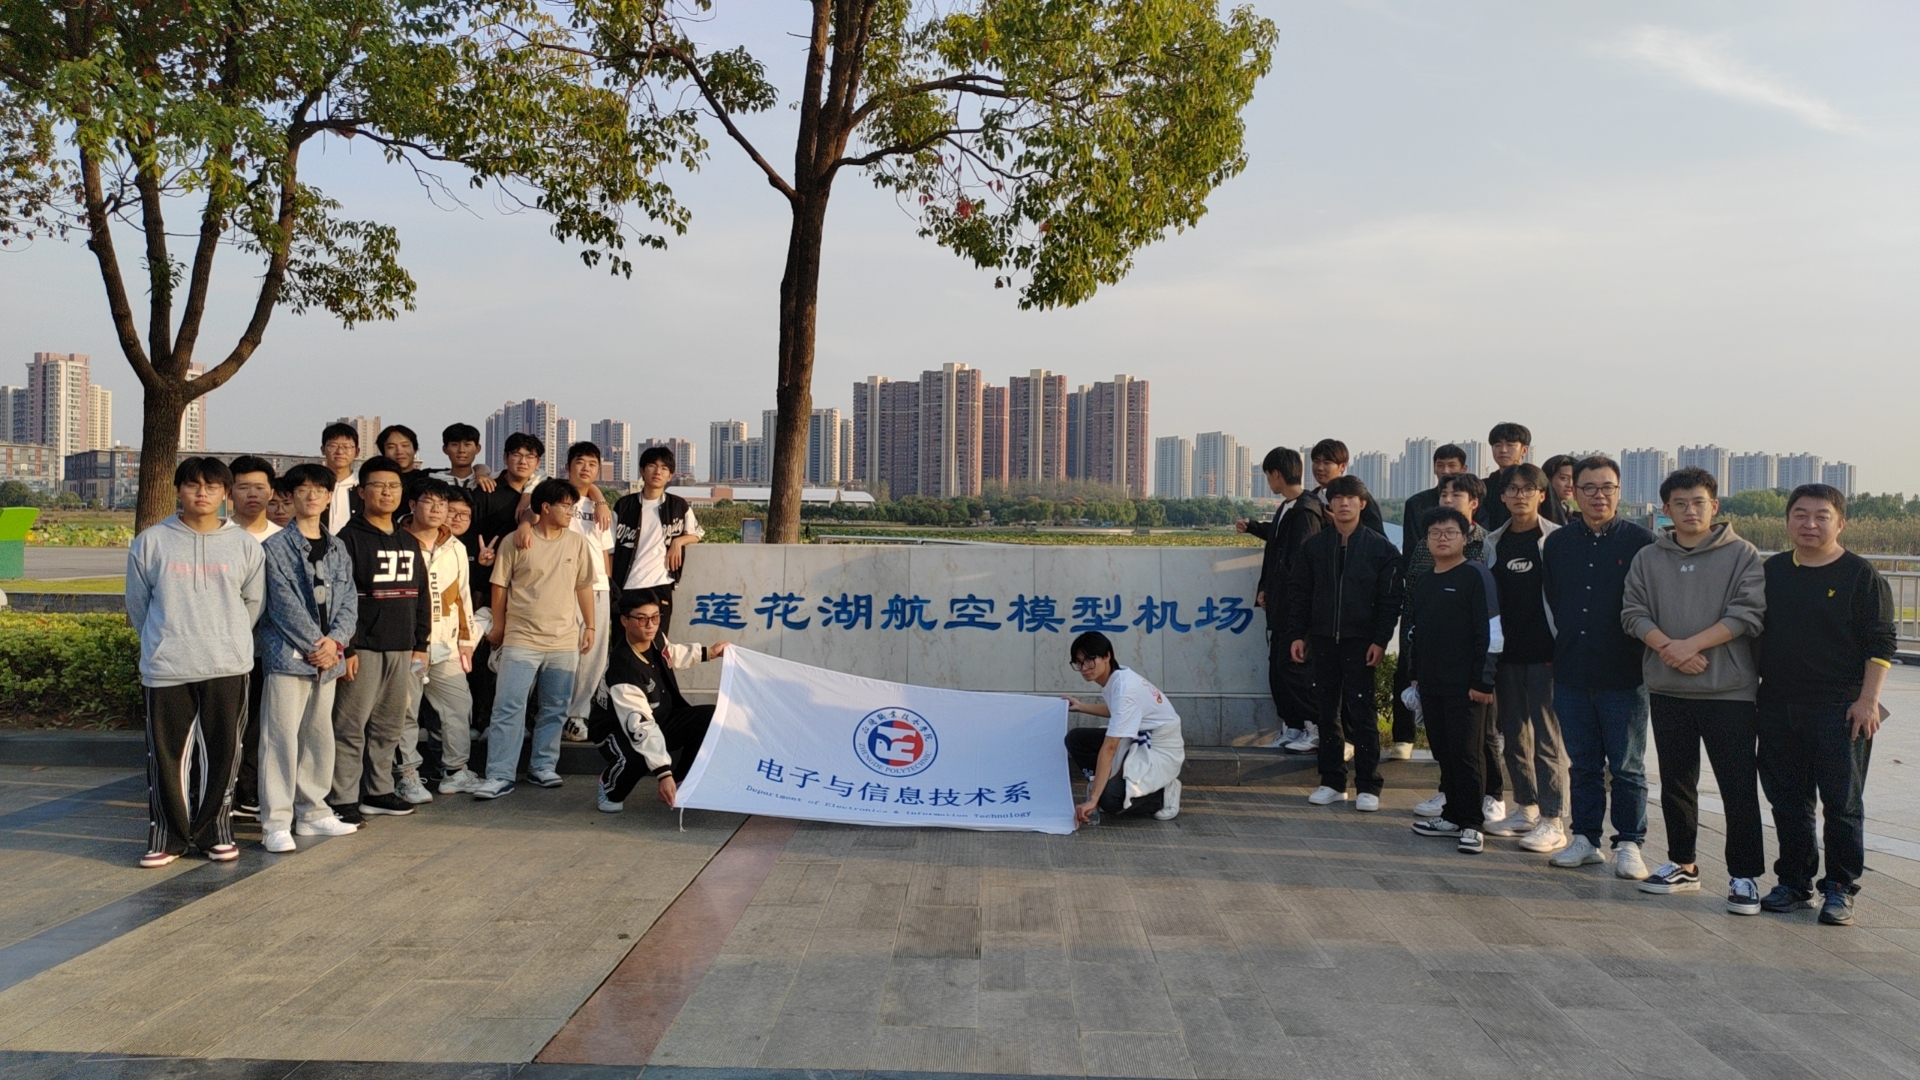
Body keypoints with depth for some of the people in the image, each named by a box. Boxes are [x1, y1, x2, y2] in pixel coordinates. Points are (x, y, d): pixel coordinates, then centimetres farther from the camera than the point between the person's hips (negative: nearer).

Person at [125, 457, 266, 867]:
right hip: (166, 668, 0)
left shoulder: (244, 545, 4)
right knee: (168, 755, 2)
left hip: (227, 667, 1)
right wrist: (164, 642, 14)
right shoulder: (151, 542, 3)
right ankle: (168, 836, 13)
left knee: (221, 753, 5)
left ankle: (214, 832, 18)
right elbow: (137, 603, 11)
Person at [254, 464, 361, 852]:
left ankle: (312, 812, 23)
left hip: (327, 656, 6)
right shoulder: (276, 547, -4)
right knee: (281, 736, -6)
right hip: (288, 655, -6)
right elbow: (284, 603, -11)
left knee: (319, 734, 13)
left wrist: (335, 641, -8)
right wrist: (314, 644, -13)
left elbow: (349, 600, 8)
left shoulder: (337, 549, 14)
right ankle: (275, 821, -3)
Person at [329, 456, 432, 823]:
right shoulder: (350, 538, -5)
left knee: (390, 726, 11)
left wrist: (420, 643, 14)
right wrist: (346, 648, -15)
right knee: (351, 726, -4)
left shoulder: (409, 542, 16)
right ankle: (343, 798, 2)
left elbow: (422, 596, 19)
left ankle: (378, 792, 21)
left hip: (401, 649, 6)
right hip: (364, 649, -6)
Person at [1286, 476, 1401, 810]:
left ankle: (1368, 786, 5)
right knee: (1328, 711, 7)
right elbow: (1298, 592, 8)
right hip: (1323, 640, 3)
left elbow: (1390, 598, -3)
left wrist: (1380, 639, -11)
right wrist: (1296, 634, 0)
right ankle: (1332, 782, 16)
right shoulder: (1314, 547, 7)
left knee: (1361, 712, -3)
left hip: (1361, 642, -3)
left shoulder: (1380, 547, -1)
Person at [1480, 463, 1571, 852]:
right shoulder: (1492, 543, 11)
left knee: (1548, 737, -4)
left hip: (1546, 653, -5)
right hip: (1507, 652, 5)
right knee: (1514, 733, 11)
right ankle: (1525, 808, 23)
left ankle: (1553, 820, 0)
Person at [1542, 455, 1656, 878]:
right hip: (1571, 674, 4)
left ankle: (1629, 844, 13)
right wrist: (1559, 648, 10)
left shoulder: (1640, 541, -2)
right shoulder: (1558, 543, 10)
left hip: (1624, 674, -4)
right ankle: (1585, 838, 21)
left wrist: (1645, 654, -5)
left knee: (1626, 767, 3)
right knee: (1582, 764, 12)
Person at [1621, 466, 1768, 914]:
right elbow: (1633, 612, 3)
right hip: (1667, 689, 4)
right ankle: (1682, 864, 25)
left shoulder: (1742, 555, 0)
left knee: (1739, 786, -3)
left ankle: (1744, 876, 5)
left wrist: (1692, 644, -17)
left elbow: (1748, 614, -9)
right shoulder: (1648, 558, 9)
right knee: (1675, 781, 12)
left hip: (1729, 689, -4)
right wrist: (1667, 647, -14)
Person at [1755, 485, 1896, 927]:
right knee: (1788, 803, 10)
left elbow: (1880, 644, -4)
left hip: (1841, 709, -4)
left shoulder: (1861, 575, -2)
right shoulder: (1770, 571, 10)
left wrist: (1868, 699, -12)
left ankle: (1840, 889, 10)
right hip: (1778, 707, 4)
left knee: (1842, 804, 1)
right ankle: (1794, 882, 20)